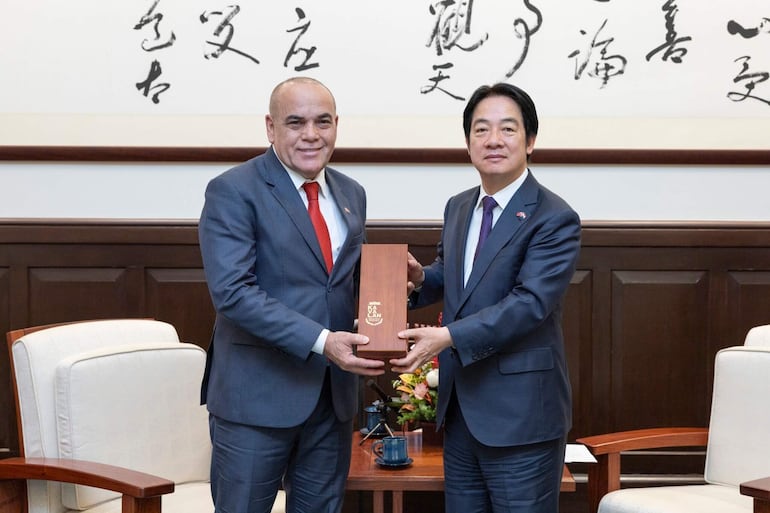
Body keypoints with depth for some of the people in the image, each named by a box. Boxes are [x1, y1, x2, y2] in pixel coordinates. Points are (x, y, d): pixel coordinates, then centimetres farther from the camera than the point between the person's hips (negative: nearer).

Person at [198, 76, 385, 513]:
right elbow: (232, 291, -20)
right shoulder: (233, 192, -10)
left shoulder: (352, 195, 11)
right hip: (259, 394, -6)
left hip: (334, 395, 6)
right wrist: (321, 341, -26)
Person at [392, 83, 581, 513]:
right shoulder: (458, 208, 11)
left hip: (520, 417, -7)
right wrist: (421, 278, 1)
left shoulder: (555, 219, -13)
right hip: (460, 412, 7)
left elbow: (529, 303, -22)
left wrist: (448, 337, -31)